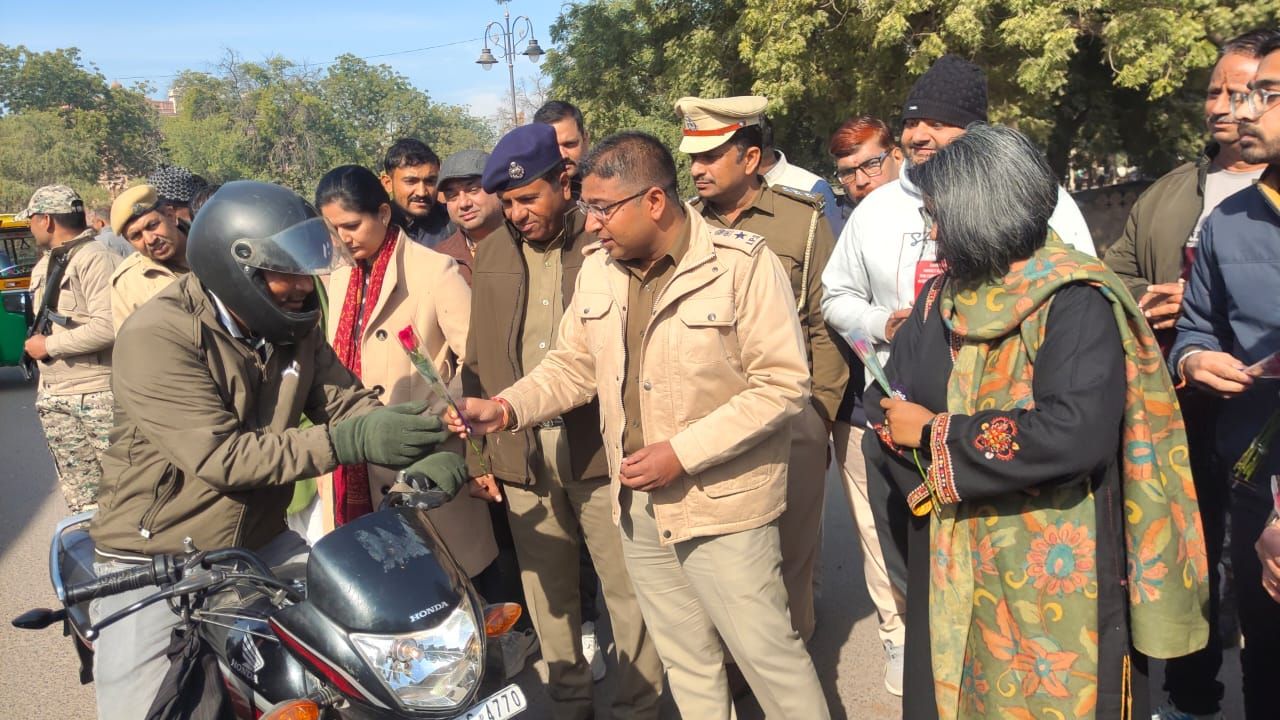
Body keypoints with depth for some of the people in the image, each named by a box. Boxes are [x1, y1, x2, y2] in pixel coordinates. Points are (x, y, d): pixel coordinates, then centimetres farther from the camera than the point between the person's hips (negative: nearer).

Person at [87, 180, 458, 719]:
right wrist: (350, 442, -36)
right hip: (154, 560, -6)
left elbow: (348, 402, -2)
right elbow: (221, 455, -29)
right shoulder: (158, 335, -22)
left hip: (262, 544, 6)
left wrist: (417, 459, -22)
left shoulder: (294, 327, 0)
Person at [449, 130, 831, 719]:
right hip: (638, 504, 6)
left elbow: (784, 383, -18)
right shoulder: (596, 268, 3)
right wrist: (506, 408, -9)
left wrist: (682, 452, -21)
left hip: (722, 502, -5)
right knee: (685, 660, 20)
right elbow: (573, 364, 9)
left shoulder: (743, 263, -16)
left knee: (768, 654, 7)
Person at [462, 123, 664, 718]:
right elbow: (477, 362, 11)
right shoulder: (491, 254, 8)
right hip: (520, 455, 4)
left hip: (601, 449, -4)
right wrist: (478, 454, 9)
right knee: (546, 592, 15)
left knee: (627, 589, 6)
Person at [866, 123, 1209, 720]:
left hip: (1054, 577, -6)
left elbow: (1073, 434, -28)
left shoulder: (1076, 303, -15)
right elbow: (887, 399, 7)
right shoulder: (942, 295, 7)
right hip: (951, 568, 6)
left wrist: (933, 436, -18)